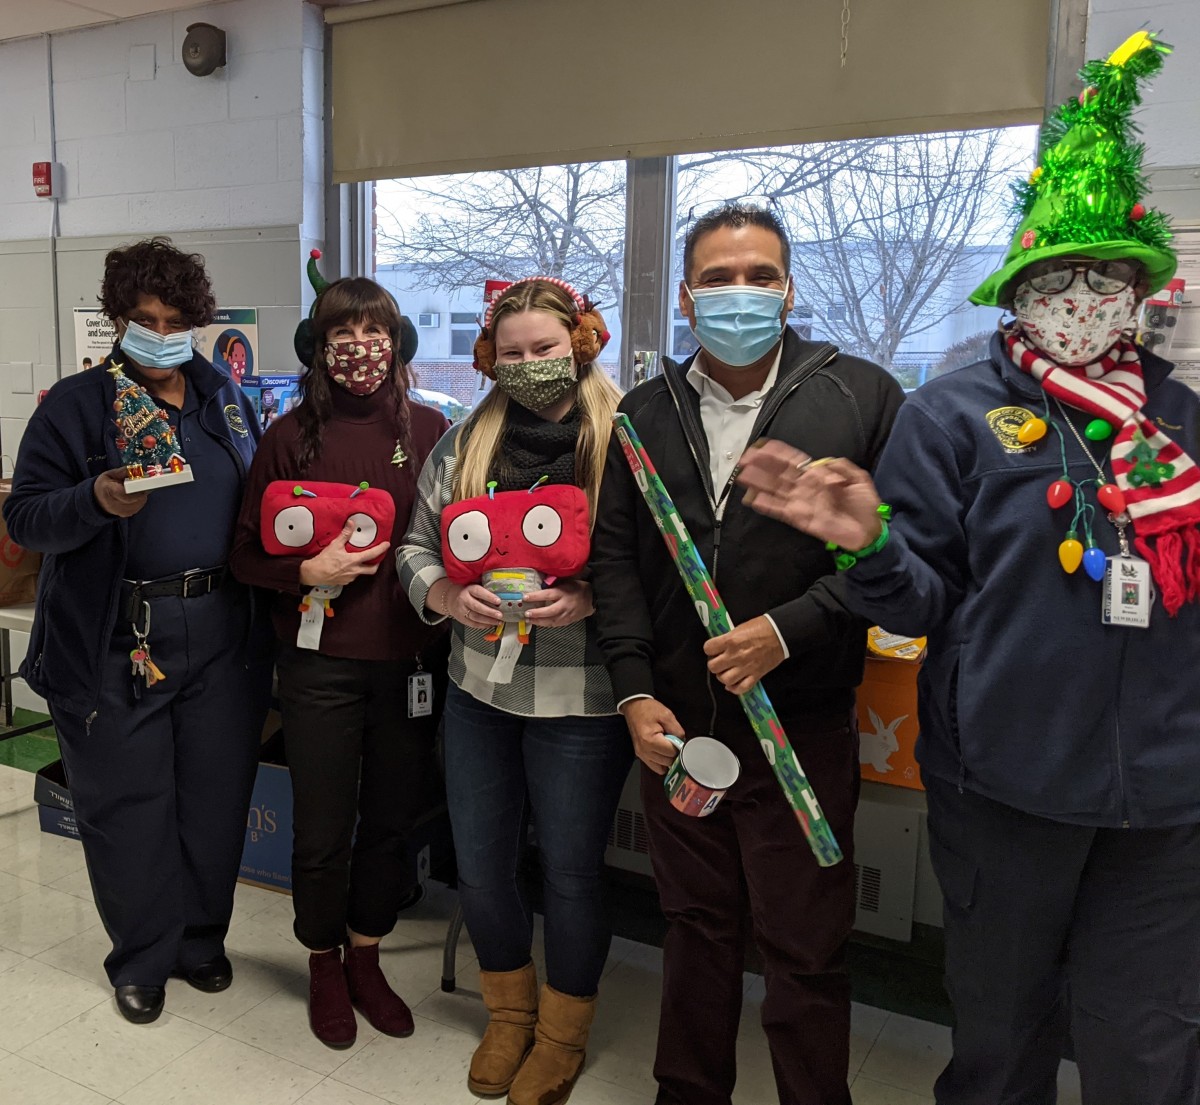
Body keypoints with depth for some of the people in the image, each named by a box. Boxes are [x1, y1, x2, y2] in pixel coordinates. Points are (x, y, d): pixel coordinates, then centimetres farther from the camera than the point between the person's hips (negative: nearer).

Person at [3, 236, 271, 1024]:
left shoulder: (227, 399, 10)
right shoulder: (76, 405, -1)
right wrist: (96, 501, -25)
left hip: (221, 633, 3)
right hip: (115, 642, -3)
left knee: (217, 798, 11)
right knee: (127, 806, 8)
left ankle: (201, 939, 32)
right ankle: (142, 959, 28)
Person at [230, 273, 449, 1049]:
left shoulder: (428, 429, 2)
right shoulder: (292, 436, -2)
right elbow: (248, 555, 1)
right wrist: (309, 572, -16)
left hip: (408, 658, 2)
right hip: (321, 664, -1)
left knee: (390, 822, 14)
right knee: (323, 831, 10)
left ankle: (366, 960, 38)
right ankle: (325, 968, 36)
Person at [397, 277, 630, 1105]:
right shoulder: (465, 444, 5)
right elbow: (417, 547, 9)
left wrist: (589, 600, -24)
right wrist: (450, 597, -10)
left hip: (581, 697, -4)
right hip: (479, 689, 5)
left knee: (571, 872, 10)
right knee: (481, 865, 16)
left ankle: (563, 1036, 36)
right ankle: (510, 1015, 42)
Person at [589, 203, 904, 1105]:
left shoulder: (862, 396, -3)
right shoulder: (646, 412, 7)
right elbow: (615, 555, 4)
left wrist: (788, 631, -16)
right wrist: (635, 692, -4)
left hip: (801, 726, -3)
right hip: (675, 724, 4)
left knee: (807, 952, 9)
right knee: (695, 928, 20)